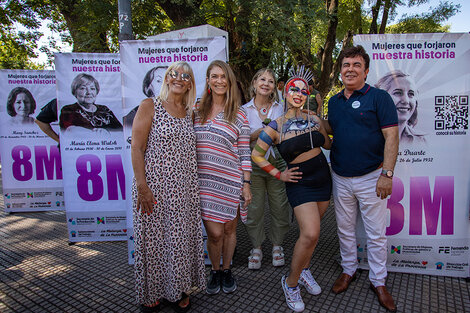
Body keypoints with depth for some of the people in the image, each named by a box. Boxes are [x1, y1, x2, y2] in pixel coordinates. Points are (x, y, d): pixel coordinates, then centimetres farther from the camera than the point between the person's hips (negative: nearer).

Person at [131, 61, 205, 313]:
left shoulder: (189, 113, 12)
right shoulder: (149, 106, -3)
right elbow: (136, 148, -8)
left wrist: (194, 184, 10)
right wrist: (142, 186, -15)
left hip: (184, 188, 5)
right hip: (155, 186, -4)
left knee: (181, 239, 11)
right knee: (153, 238, 7)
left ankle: (177, 289, 32)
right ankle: (151, 293, 29)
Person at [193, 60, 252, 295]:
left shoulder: (239, 115, 1)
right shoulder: (197, 110, 7)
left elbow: (245, 153, 1)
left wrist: (246, 184, -2)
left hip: (230, 181, 0)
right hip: (203, 180, 1)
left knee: (229, 228, 12)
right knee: (214, 232, -1)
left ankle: (226, 270, 36)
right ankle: (214, 271, 27)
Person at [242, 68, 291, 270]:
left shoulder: (281, 108, 5)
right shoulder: (244, 110, 3)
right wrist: (258, 133, -16)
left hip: (277, 163, 1)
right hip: (253, 165, 0)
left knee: (279, 207, 7)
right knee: (254, 208, 5)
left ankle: (277, 245, 29)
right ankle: (256, 248, 25)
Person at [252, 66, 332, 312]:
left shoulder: (314, 119, 4)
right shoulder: (276, 126, -8)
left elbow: (328, 144, 21)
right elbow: (256, 155, -3)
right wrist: (279, 174, -3)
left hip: (322, 178, 5)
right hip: (300, 181, -4)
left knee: (310, 231, 11)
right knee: (310, 233, -15)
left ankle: (304, 270, 35)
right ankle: (291, 282, 7)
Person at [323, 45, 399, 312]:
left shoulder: (379, 97, -7)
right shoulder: (334, 101, 10)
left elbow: (391, 137, -13)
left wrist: (387, 174, -18)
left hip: (370, 178, -4)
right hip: (341, 178, 5)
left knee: (376, 233, 8)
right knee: (345, 229, 17)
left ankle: (379, 281, 27)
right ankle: (349, 270, 36)